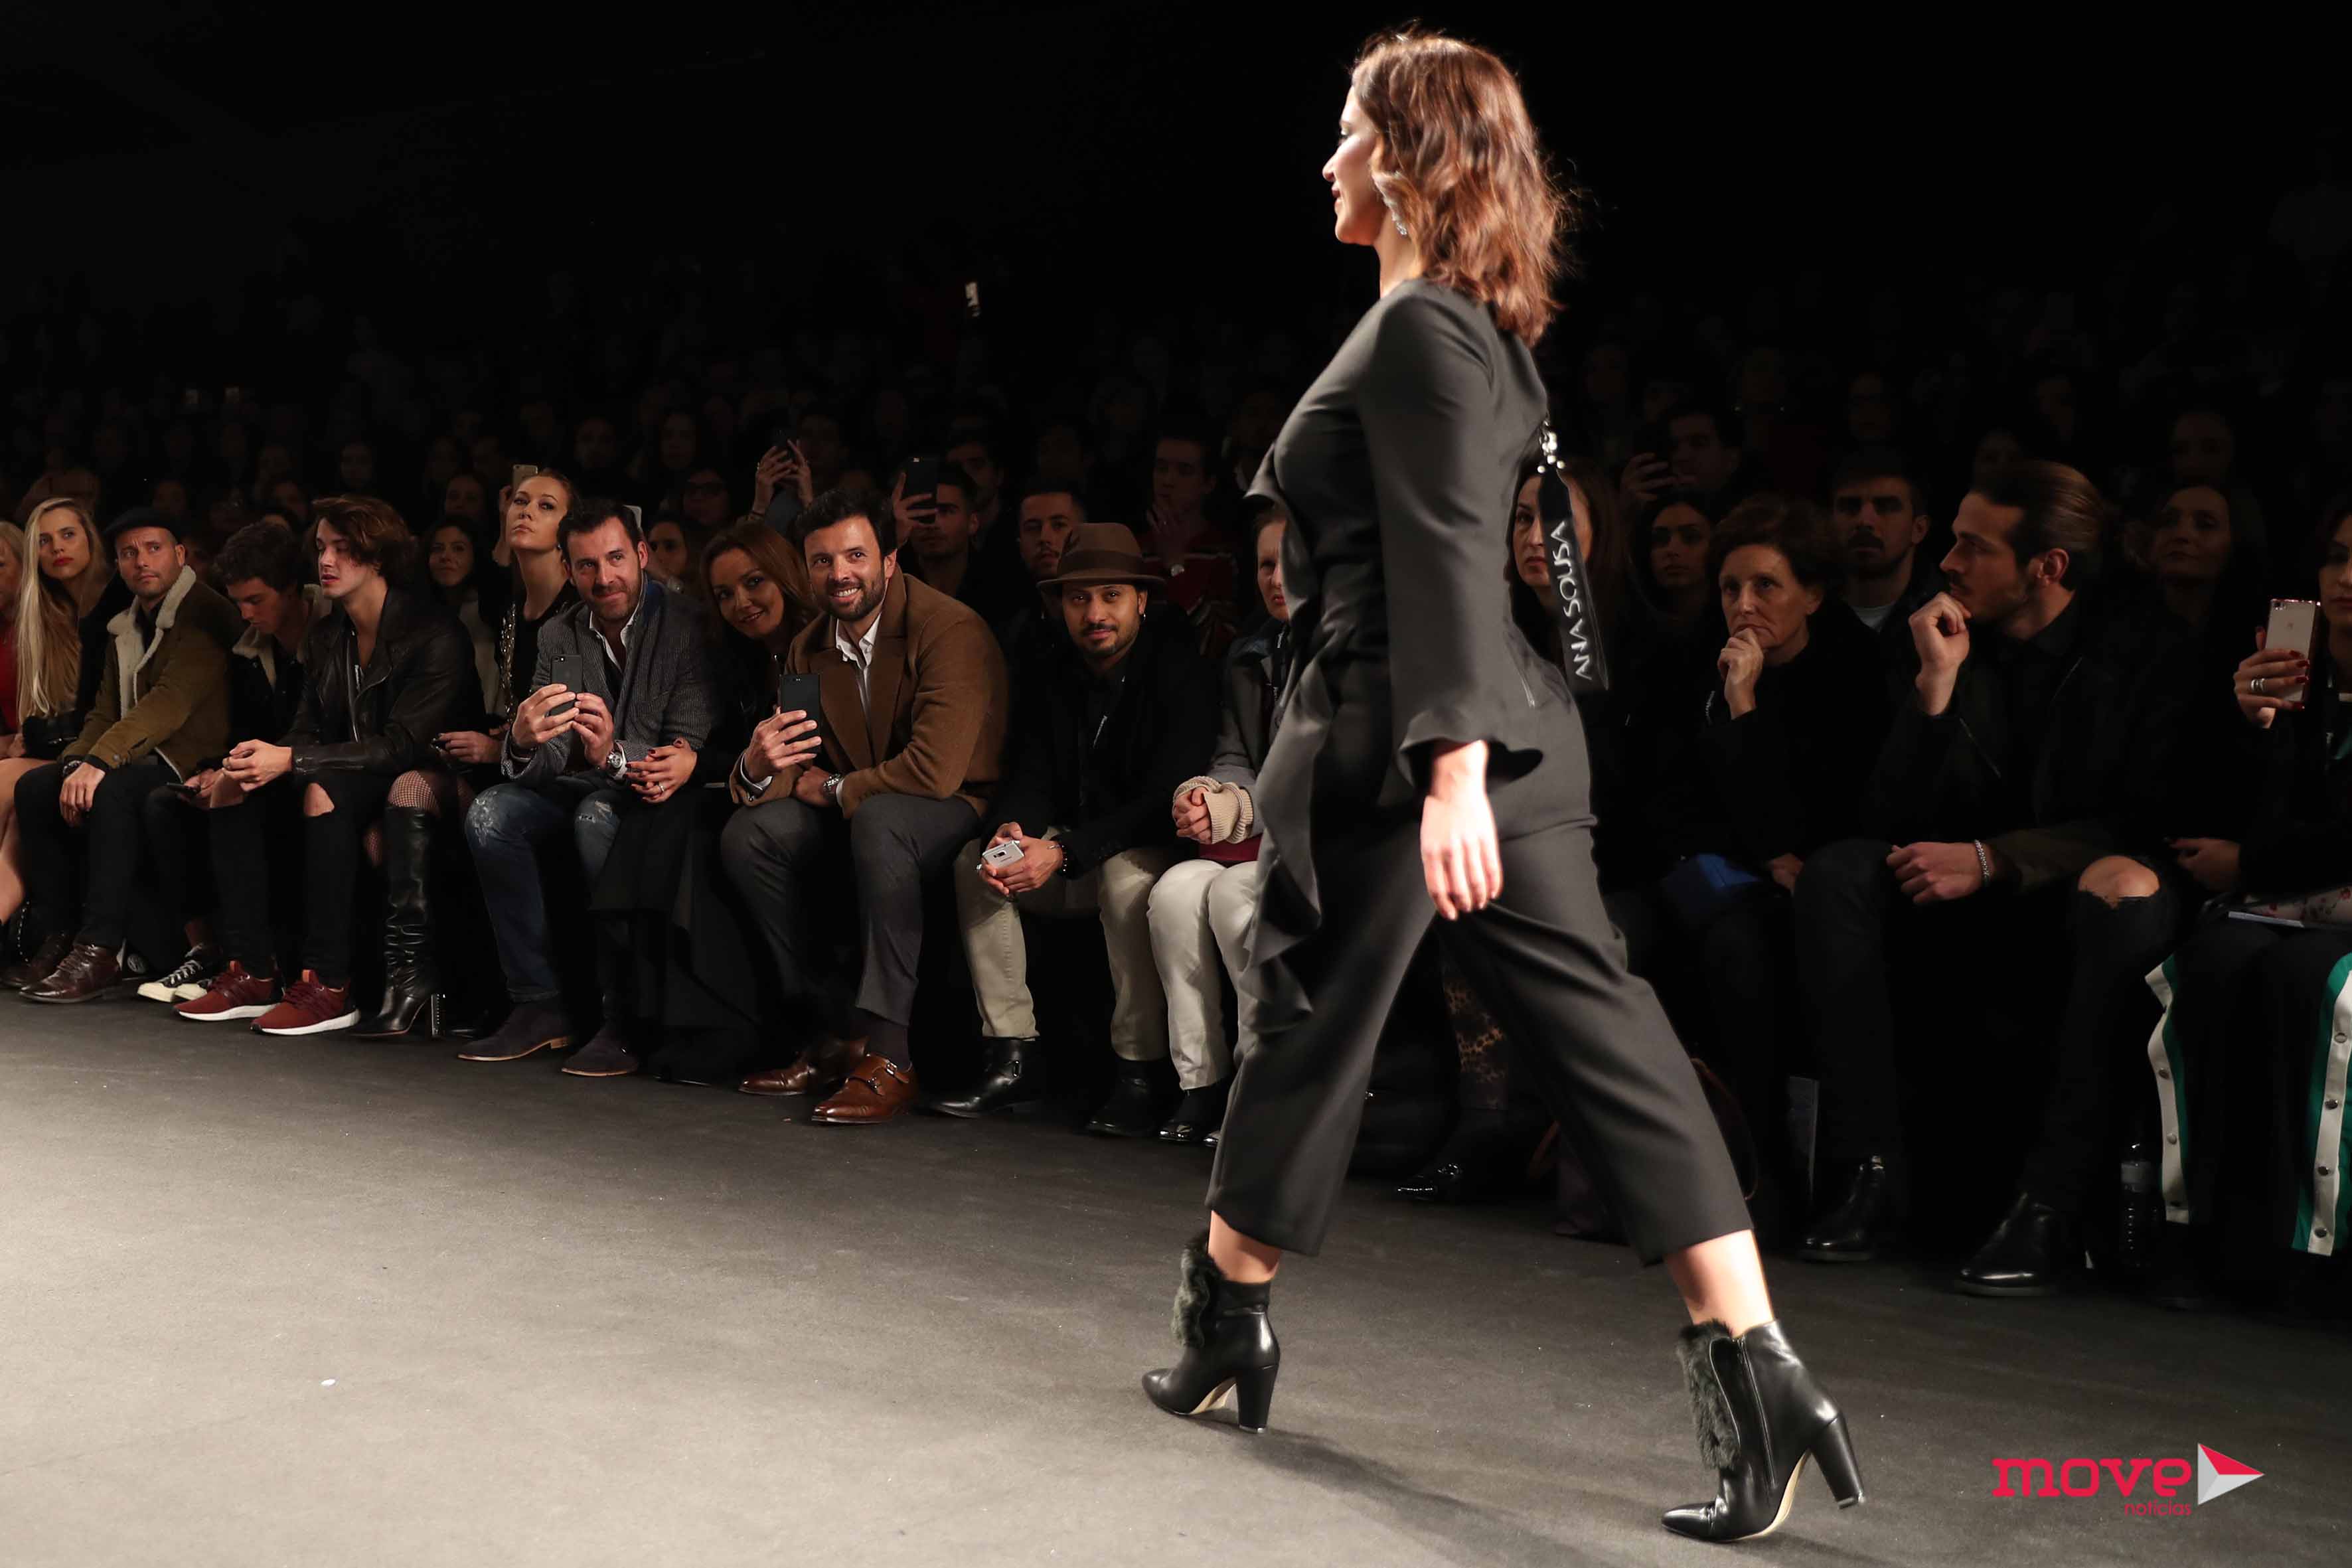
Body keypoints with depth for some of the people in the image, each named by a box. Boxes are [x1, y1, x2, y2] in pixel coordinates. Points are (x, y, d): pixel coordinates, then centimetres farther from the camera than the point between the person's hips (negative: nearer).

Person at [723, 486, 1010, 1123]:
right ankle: (836, 1033, -9)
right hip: (857, 813, 7)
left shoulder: (951, 630, -18)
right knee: (748, 834, -12)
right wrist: (756, 767, -22)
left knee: (879, 820, -37)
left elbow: (936, 771, -28)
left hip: (963, 810, -7)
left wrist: (829, 790, -12)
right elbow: (792, 772, 5)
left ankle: (888, 1055, -34)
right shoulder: (809, 650, 6)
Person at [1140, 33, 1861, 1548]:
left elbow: (1450, 560, -20)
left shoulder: (1420, 327, -11)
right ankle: (1760, 1374, -1)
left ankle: (1225, 1320, 27)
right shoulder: (1479, 326, 18)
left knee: (1311, 1032, 8)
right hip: (1507, 736, 9)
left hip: (1401, 738, -9)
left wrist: (1451, 770, -26)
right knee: (1607, 1029, 2)